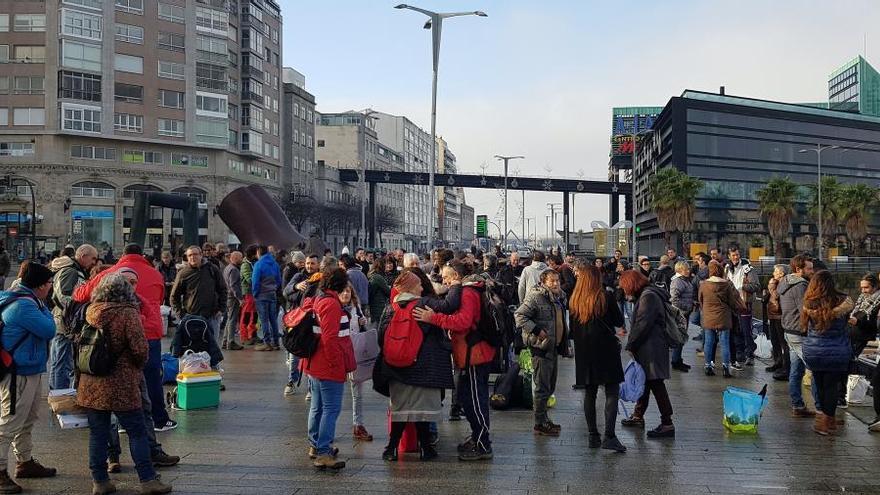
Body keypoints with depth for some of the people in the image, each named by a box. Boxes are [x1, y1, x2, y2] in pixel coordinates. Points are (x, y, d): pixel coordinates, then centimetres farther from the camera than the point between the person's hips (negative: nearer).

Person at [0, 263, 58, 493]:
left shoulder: (24, 299, 10)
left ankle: (25, 462, 34)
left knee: (27, 421, 21)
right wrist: (43, 307, -10)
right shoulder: (24, 305, -23)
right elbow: (49, 330, -21)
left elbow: (41, 330, 18)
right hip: (19, 374, -11)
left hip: (30, 371, 11)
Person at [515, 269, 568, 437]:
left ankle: (544, 418, 30)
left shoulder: (560, 298, 12)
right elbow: (519, 315, -20)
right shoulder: (536, 297, -16)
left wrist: (564, 344, 18)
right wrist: (536, 330, -23)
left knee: (550, 386, 17)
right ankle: (540, 424, 5)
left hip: (554, 347, 9)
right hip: (541, 347, -9)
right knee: (542, 387, -3)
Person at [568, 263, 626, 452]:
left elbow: (573, 329, 9)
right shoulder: (606, 297, -8)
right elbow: (619, 322, 0)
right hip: (606, 350, -4)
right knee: (612, 393, -1)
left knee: (589, 394, 11)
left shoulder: (574, 300, 3)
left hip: (584, 352, 4)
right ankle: (609, 436, -10)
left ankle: (593, 436, 13)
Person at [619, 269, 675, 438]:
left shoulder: (648, 297, -15)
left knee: (656, 384, -9)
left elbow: (643, 324, -21)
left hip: (652, 349, -10)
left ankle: (667, 424, -6)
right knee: (644, 381, 19)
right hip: (646, 349, 10)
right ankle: (638, 416, 32)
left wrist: (630, 345, -12)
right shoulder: (644, 295, 17)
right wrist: (632, 344, 9)